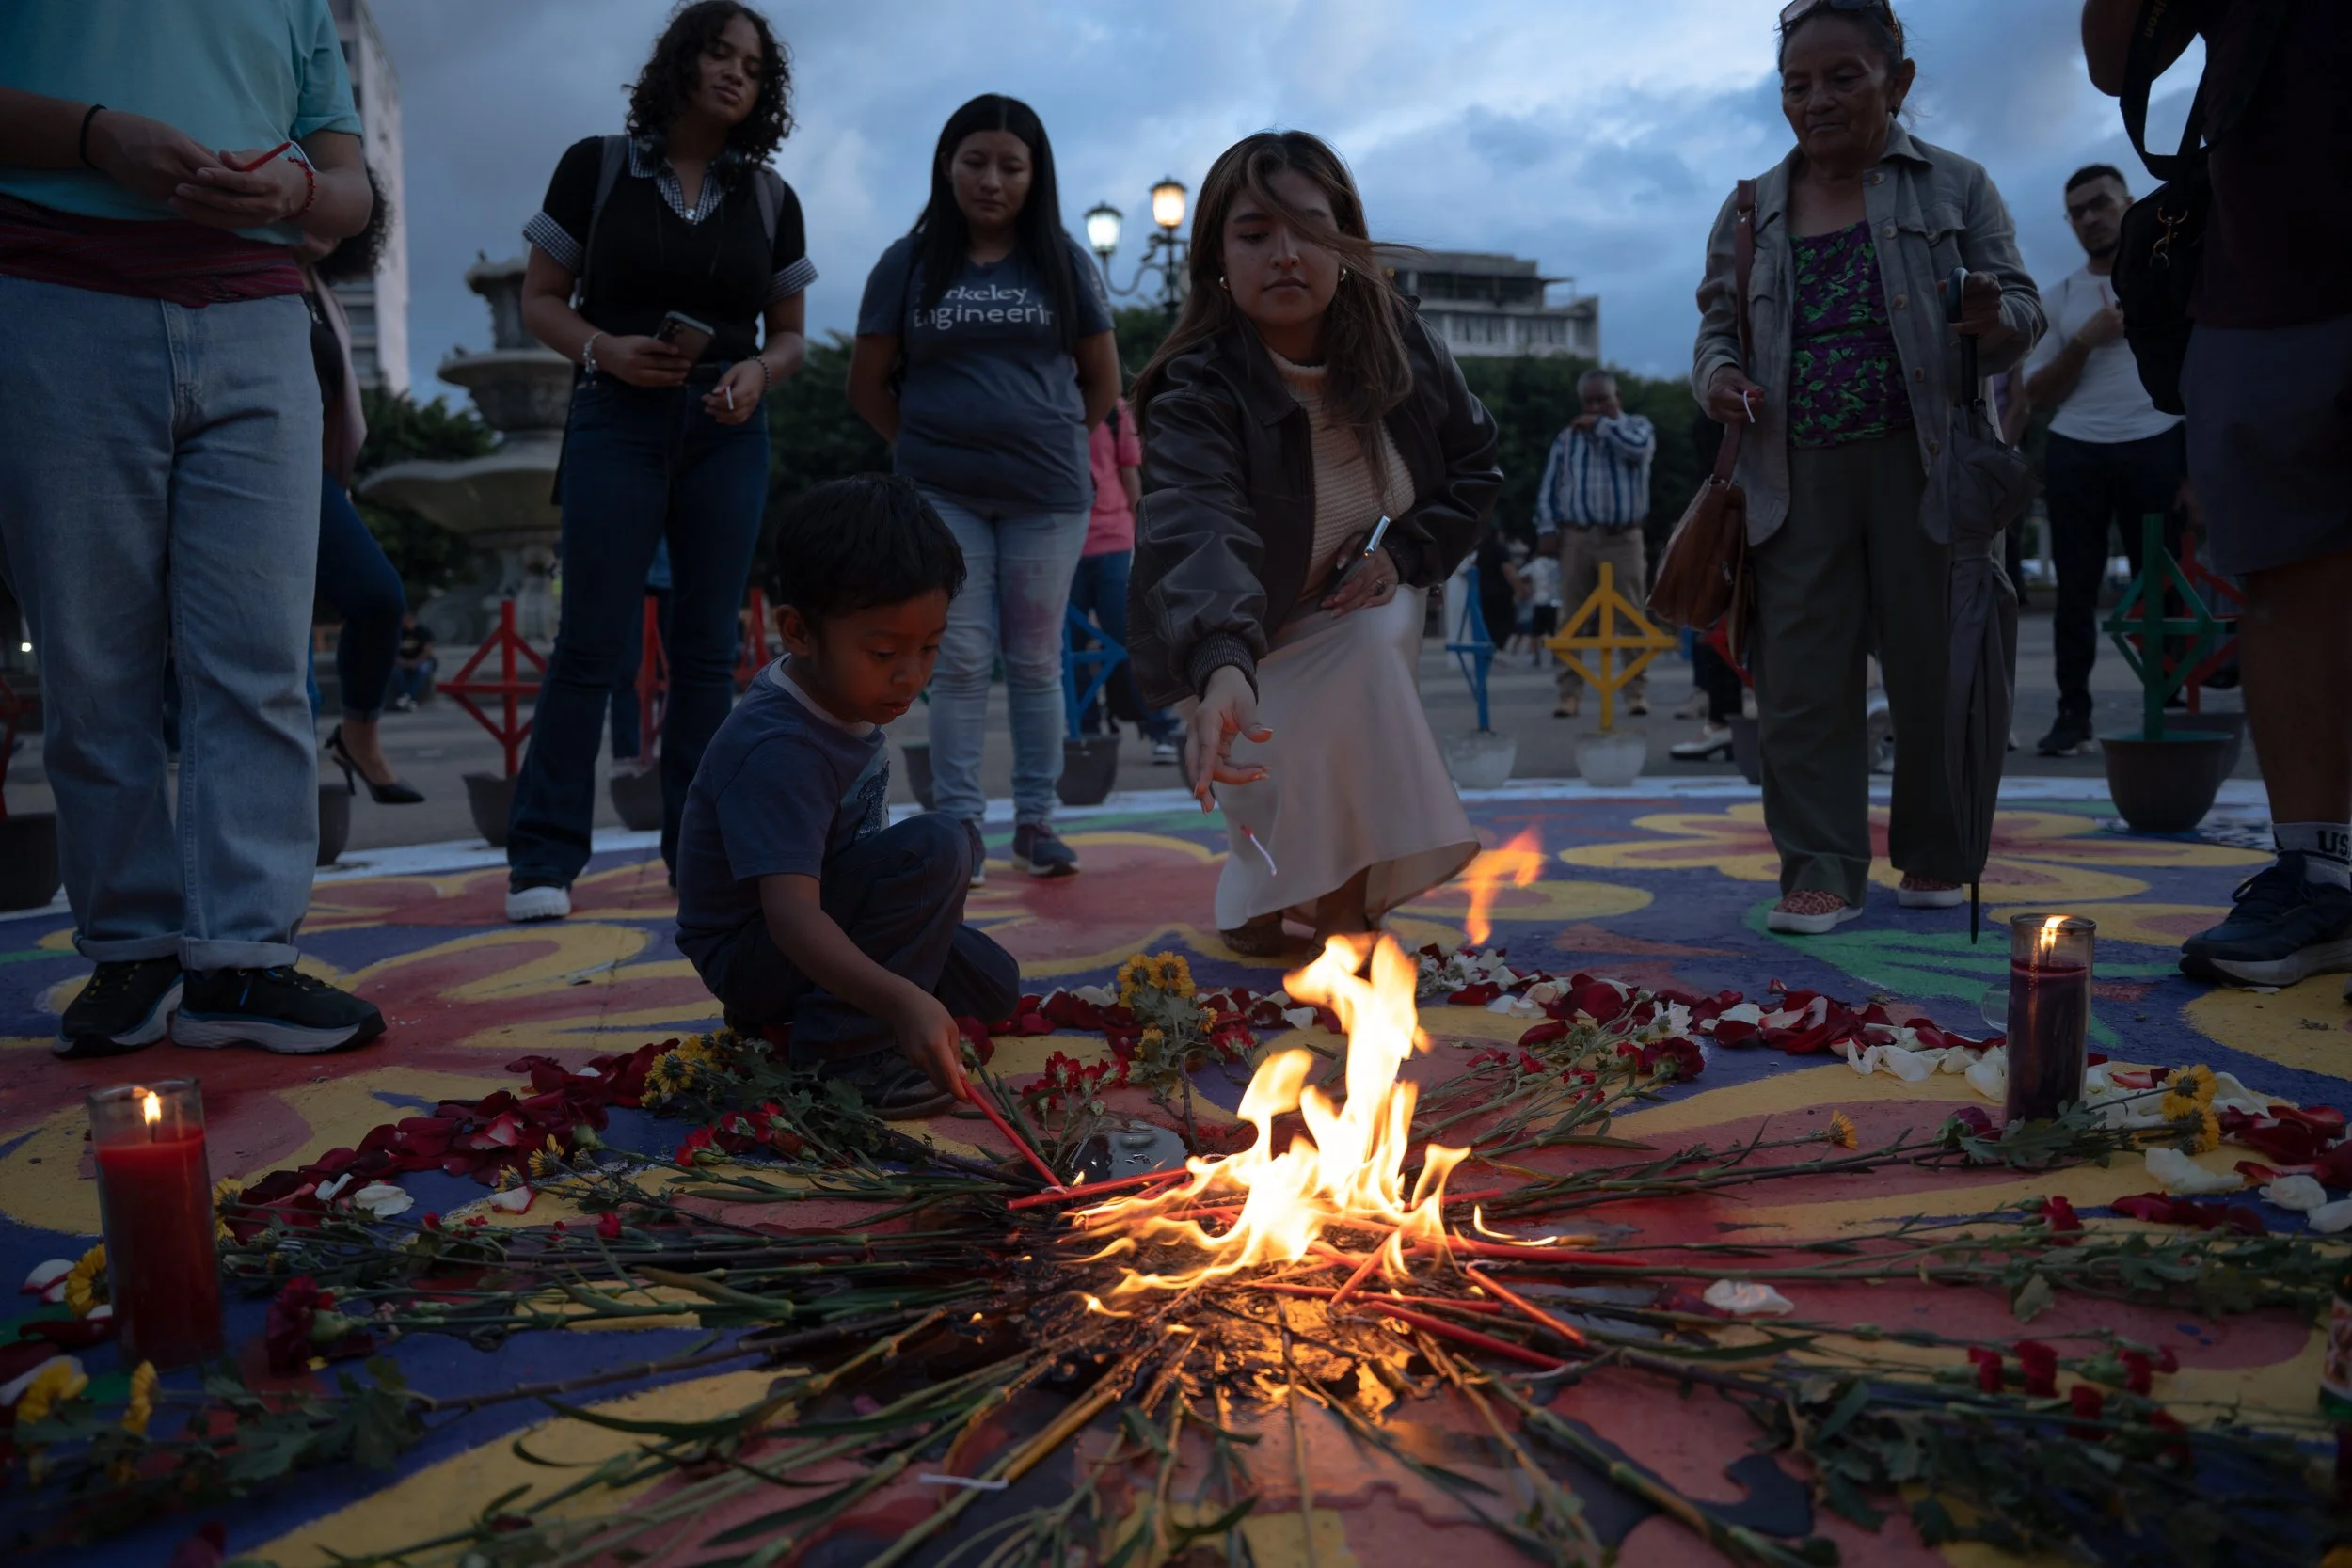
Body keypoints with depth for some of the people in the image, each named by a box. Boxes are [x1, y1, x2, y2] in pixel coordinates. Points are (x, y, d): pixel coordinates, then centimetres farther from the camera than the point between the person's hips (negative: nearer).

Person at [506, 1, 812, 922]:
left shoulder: (769, 199, 11)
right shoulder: (596, 168, 4)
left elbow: (789, 334, 14)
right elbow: (540, 299, 5)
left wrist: (757, 373, -8)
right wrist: (605, 349, -14)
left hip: (726, 431, 3)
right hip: (618, 418, -2)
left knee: (707, 646, 2)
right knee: (592, 642, -7)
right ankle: (543, 857, -1)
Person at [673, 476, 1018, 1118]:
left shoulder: (838, 694, -3)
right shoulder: (777, 748, -32)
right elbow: (791, 916, -42)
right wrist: (902, 1002, -55)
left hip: (823, 928, 9)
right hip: (752, 956, -9)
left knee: (993, 987, 11)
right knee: (936, 847, -27)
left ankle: (796, 1017, 14)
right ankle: (839, 1053, -21)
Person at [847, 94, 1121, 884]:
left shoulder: (1062, 263, 7)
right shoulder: (909, 264, 5)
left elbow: (1103, 381, 12)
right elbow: (867, 385, 8)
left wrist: (1051, 442, 7)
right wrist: (927, 444, 4)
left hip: (1047, 495, 1)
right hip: (942, 497, 0)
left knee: (1036, 661, 5)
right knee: (960, 661, -1)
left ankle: (1037, 820, 13)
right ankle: (958, 824, 5)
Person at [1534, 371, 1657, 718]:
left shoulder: (1637, 426, 10)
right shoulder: (1568, 437, 14)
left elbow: (1638, 447, -15)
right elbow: (1548, 486, 12)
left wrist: (1601, 425, -8)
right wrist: (1547, 526, 1)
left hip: (1623, 538, -2)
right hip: (1576, 537, 2)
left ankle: (1636, 691, 0)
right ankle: (1570, 692, 2)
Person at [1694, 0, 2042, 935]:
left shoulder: (1954, 187, 8)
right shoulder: (1751, 212, 12)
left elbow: (2023, 312, 8)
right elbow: (1717, 324, 17)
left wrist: (1994, 318, -17)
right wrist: (1718, 378, -6)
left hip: (1921, 465, -1)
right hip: (1797, 478, 1)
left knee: (1933, 669, 4)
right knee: (1802, 680, -3)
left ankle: (1934, 856, 21)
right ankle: (1822, 872, 2)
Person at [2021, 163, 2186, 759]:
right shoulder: (2056, 300, 12)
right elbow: (2038, 394, 9)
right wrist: (2084, 342, -7)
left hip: (2156, 449, -2)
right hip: (2076, 454, 2)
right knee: (2075, 590, 0)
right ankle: (2073, 714, 3)